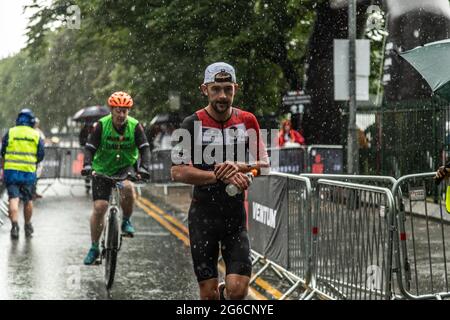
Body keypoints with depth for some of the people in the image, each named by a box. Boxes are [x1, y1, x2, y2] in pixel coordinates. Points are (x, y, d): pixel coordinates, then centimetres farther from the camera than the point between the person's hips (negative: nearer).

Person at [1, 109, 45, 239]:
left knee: (13, 198, -2)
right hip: (29, 172, 1)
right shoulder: (36, 135, 3)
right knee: (28, 200, 13)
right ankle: (28, 226, 24)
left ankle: (15, 225, -18)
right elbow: (41, 155, 4)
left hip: (11, 170, -1)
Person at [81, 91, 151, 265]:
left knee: (127, 187, -34)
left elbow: (144, 148, -18)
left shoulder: (135, 126, -13)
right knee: (99, 208, -7)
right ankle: (94, 248, 8)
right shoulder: (101, 125, -15)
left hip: (125, 167, 0)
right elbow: (90, 148, -18)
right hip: (102, 169, 0)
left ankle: (126, 221, -8)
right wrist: (87, 165, -37)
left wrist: (144, 167, -36)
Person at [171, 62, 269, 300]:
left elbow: (264, 164, 5)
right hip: (203, 215, -1)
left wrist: (239, 167, -16)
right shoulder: (193, 124, -5)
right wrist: (221, 176, -22)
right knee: (208, 293, 1)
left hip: (235, 216, 1)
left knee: (237, 289, -9)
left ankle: (225, 293, 25)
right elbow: (178, 172, -12)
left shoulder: (247, 121, 3)